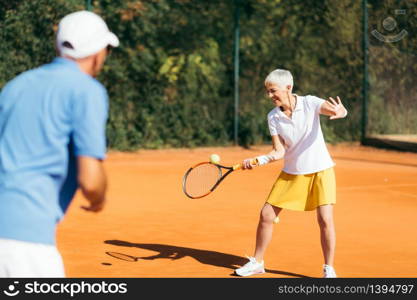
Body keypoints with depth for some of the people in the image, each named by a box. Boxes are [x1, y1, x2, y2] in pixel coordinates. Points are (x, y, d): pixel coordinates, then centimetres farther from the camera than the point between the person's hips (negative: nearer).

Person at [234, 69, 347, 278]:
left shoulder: (310, 103, -15)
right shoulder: (273, 117, -5)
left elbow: (341, 111, -30)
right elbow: (279, 151, -6)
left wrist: (339, 111, -54)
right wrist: (258, 160, -23)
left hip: (320, 170, -4)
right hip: (291, 173, 4)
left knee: (325, 219, -14)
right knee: (266, 215, 3)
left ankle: (329, 270, 2)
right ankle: (257, 262, 21)